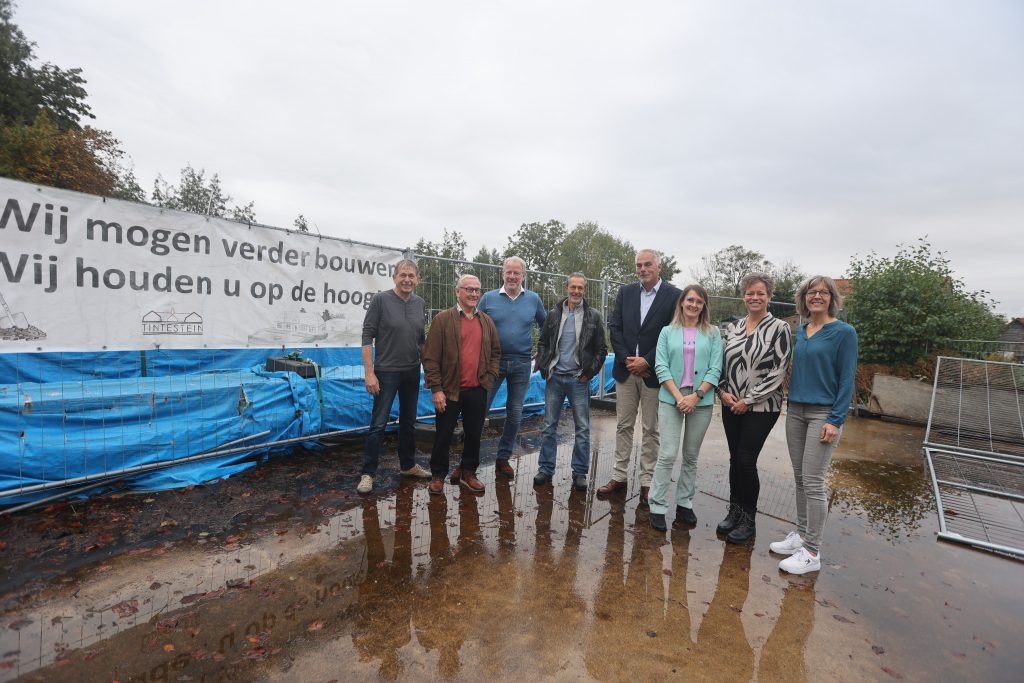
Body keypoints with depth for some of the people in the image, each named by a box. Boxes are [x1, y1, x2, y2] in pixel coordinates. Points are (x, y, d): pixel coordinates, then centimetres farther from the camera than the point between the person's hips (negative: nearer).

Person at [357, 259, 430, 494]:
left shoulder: (420, 304, 5)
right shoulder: (380, 300, -9)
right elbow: (367, 337, -10)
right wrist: (369, 373, -15)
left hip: (412, 373, 5)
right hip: (386, 372, -5)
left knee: (409, 422, 15)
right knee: (378, 424, 0)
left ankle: (408, 465, 30)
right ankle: (368, 473, 13)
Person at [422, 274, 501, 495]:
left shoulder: (486, 321, 10)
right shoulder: (442, 319, -4)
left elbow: (496, 351, 19)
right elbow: (430, 356, -8)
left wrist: (490, 377, 6)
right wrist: (436, 389, -12)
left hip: (477, 390, 4)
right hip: (450, 390, -4)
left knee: (474, 434, 13)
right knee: (443, 435, 7)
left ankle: (468, 472, 32)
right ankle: (438, 475, 25)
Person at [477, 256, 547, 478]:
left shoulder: (534, 299, 3)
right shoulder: (488, 298, 0)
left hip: (521, 365, 2)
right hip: (492, 362, -1)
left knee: (515, 414, 9)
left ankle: (503, 458, 25)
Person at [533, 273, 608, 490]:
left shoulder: (593, 317, 0)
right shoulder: (554, 314, 5)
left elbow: (601, 349, 2)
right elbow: (543, 343, 10)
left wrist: (589, 373, -4)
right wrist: (544, 368, 0)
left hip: (579, 379, -1)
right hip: (555, 377, 2)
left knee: (582, 428, 4)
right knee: (549, 425, 7)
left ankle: (580, 473, 16)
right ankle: (546, 469, 19)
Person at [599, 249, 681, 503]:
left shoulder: (674, 295, -3)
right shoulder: (625, 292, 8)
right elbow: (615, 327, 3)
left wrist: (647, 361, -13)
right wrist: (626, 359, -8)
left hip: (653, 372, -3)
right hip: (626, 369, 3)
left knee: (651, 429, 6)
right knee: (623, 426, 10)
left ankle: (647, 482, 17)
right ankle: (618, 477, 20)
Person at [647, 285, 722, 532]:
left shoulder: (713, 333, 5)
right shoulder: (667, 332, 5)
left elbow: (715, 369, -1)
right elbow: (661, 367, -2)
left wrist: (696, 395, -13)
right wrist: (678, 396, -13)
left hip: (702, 402, 1)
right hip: (671, 400, -1)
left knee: (691, 456, 11)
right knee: (667, 455, -4)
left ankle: (684, 504, 24)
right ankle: (657, 507, 5)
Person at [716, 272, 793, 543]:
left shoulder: (779, 328, -7)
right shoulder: (732, 327, 7)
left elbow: (778, 372, -11)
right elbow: (720, 362, 11)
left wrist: (749, 400, -12)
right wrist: (723, 391, -4)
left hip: (761, 408, -4)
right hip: (731, 405, 4)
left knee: (746, 461, -3)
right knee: (735, 459, 10)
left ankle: (748, 520, 15)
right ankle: (734, 511, 26)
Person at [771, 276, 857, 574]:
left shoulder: (844, 332, -6)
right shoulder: (800, 331, 10)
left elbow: (847, 379, -9)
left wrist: (835, 421, -13)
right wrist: (792, 403, 11)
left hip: (823, 413, -6)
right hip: (795, 411, 6)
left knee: (813, 482, -4)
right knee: (800, 478, 11)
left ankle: (812, 552, 6)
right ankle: (801, 534, 24)